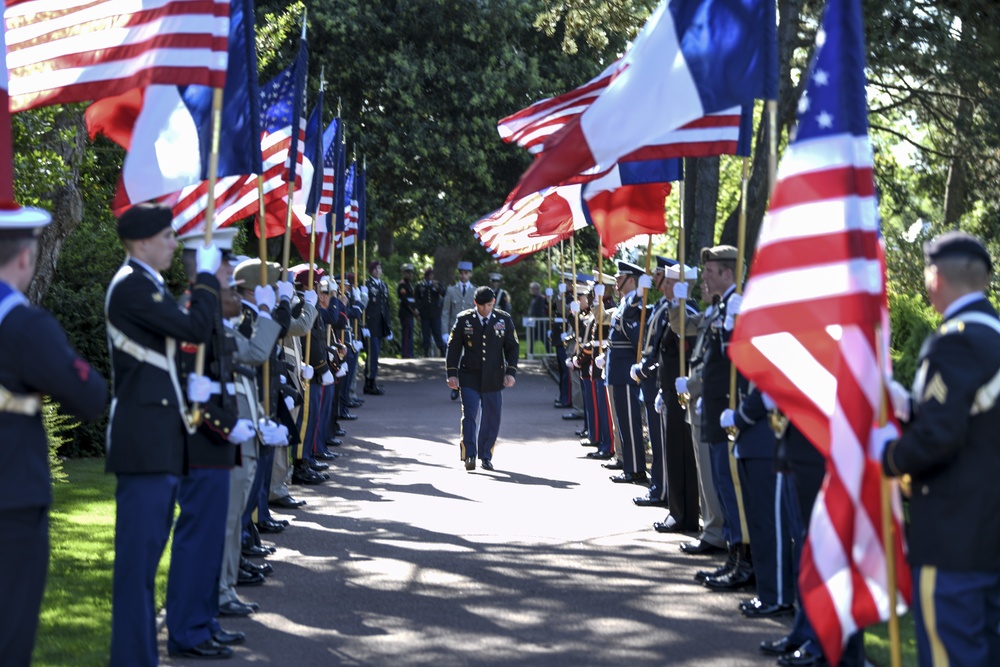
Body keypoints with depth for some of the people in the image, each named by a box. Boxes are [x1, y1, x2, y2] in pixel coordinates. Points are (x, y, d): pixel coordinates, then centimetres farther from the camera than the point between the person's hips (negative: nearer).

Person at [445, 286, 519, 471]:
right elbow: (453, 347, 3)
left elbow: (512, 347, 7)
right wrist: (452, 373, -3)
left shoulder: (504, 320, 4)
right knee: (469, 415, -12)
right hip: (469, 377, -1)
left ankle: (486, 456, 18)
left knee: (491, 418, 5)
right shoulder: (464, 319, 0)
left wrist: (510, 372, -4)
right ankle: (469, 455, -9)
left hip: (493, 378, 2)